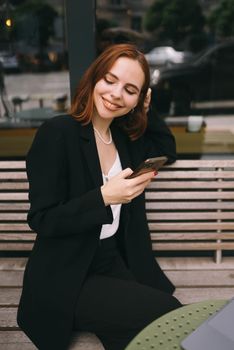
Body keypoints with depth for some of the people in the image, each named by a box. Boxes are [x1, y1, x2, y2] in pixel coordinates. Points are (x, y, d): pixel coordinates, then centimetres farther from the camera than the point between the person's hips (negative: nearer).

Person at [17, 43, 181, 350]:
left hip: (117, 262, 6)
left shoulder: (125, 136, 4)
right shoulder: (58, 133, -15)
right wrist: (104, 196, -27)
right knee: (168, 315, -17)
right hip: (67, 279, -5)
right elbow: (41, 220, -16)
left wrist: (145, 111, 5)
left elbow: (168, 151, 18)